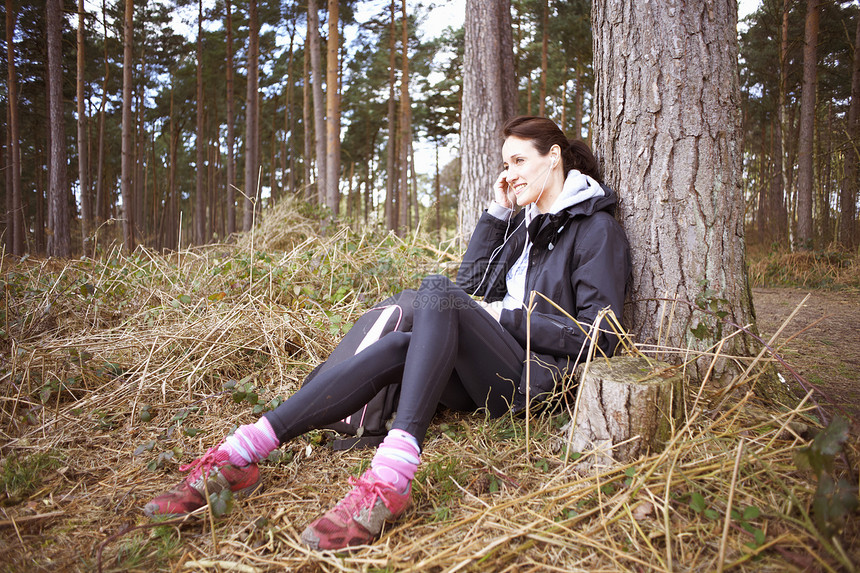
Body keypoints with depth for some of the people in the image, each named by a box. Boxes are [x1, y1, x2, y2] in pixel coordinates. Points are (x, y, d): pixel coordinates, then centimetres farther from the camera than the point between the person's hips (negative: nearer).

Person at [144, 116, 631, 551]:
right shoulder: (526, 221, 23)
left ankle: (391, 476, -48)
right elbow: (471, 285, 18)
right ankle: (237, 454, -30)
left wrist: (507, 316, -11)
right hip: (487, 382, 6)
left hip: (537, 379, -6)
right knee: (397, 347, -23)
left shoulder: (598, 229, 0)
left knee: (438, 294, -31)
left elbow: (602, 336, -9)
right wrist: (497, 213, 13)